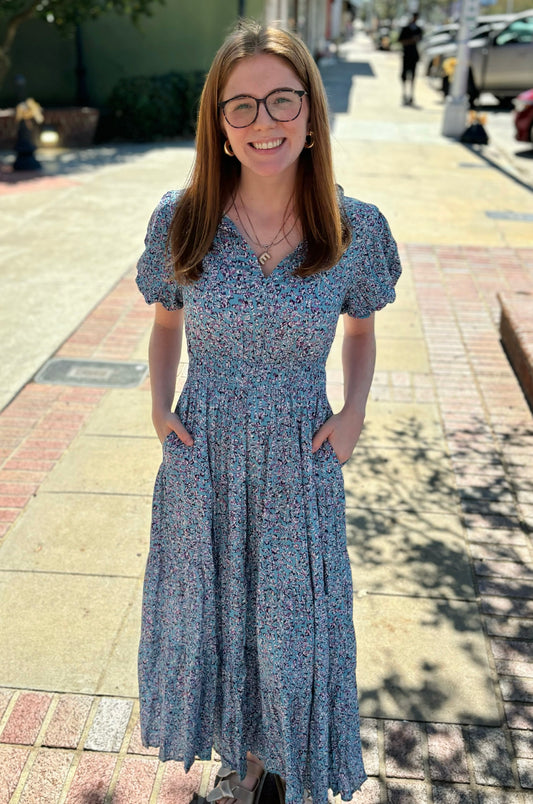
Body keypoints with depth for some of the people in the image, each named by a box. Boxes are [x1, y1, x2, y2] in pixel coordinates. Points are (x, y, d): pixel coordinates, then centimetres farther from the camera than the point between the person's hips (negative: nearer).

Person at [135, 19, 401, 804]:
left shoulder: (356, 230, -11)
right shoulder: (181, 220, -10)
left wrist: (354, 413, -7)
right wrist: (160, 406, -6)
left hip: (300, 467, -1)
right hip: (203, 462, 1)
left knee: (292, 625, 15)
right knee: (210, 613, 19)